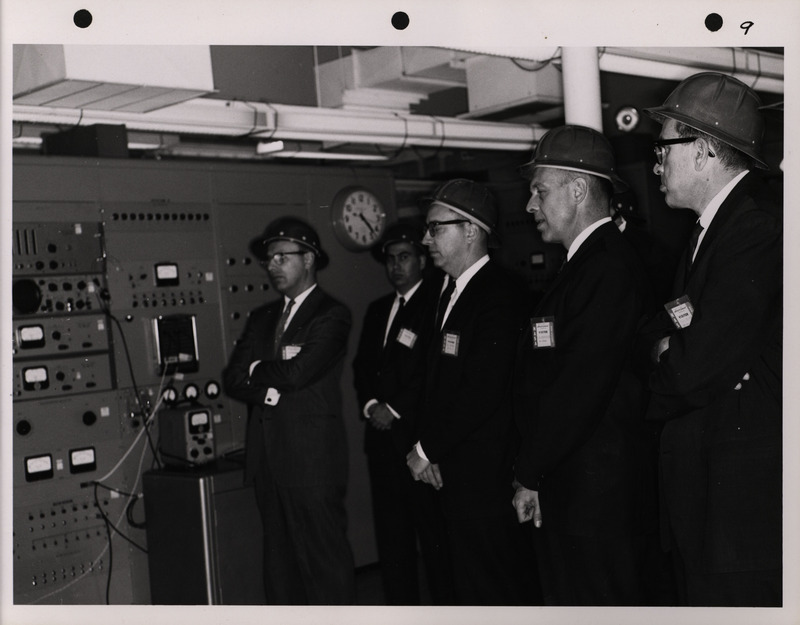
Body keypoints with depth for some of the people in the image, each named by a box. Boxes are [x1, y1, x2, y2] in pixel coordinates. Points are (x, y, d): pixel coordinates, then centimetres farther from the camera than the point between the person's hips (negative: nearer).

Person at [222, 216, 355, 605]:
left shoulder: (331, 315, -4)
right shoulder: (261, 318, 17)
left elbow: (297, 372, -17)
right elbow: (233, 380, 8)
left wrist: (257, 370, 0)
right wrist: (270, 389, -10)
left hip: (312, 459, -7)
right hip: (268, 457, 7)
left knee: (324, 557, -3)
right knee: (280, 558, 13)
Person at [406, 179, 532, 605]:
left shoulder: (498, 298, -15)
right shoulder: (448, 292, 15)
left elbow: (483, 392, -21)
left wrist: (428, 450, -12)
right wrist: (427, 449, 2)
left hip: (483, 478, -9)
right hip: (449, 471, 9)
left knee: (491, 591, 1)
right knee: (467, 586, 16)